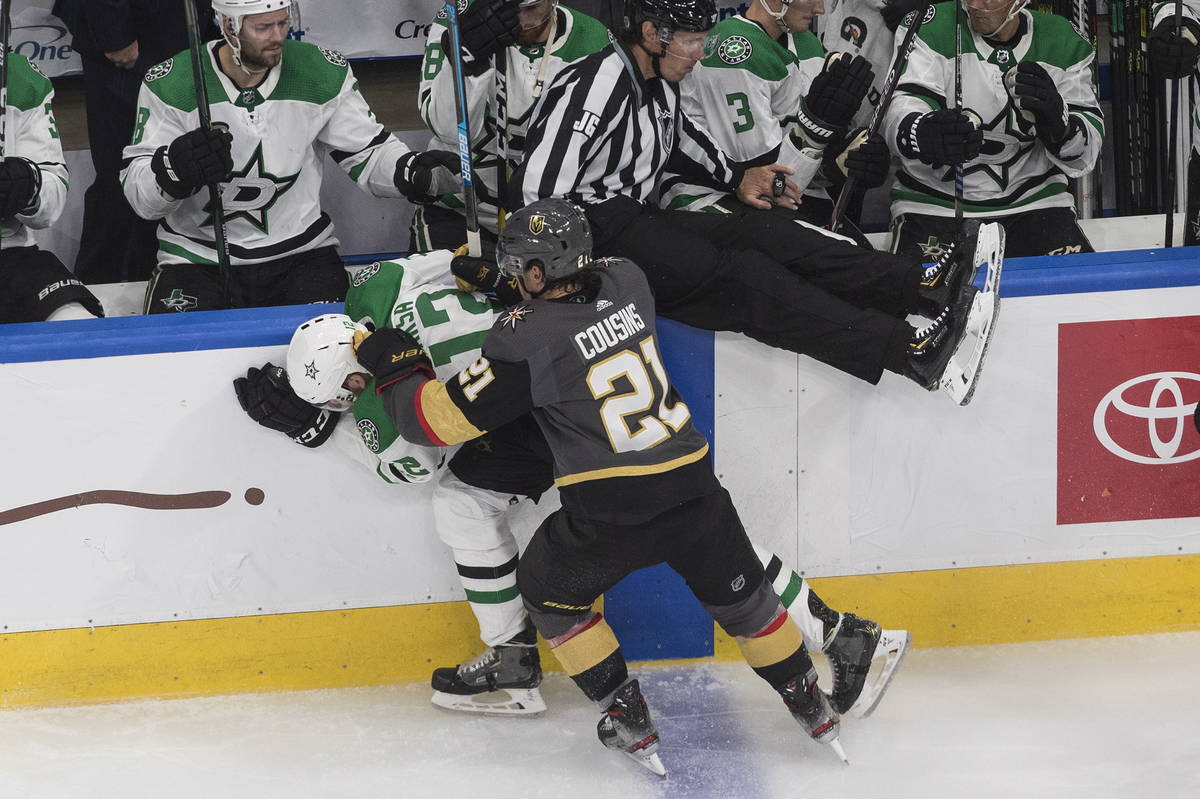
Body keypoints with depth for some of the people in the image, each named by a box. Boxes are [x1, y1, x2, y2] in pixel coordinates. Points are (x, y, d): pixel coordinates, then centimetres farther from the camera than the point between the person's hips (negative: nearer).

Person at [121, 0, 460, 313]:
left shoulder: (324, 73, -2)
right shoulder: (170, 85, -8)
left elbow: (368, 152, 5)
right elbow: (137, 191, -8)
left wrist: (417, 171, -16)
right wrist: (177, 166, -30)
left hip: (300, 252, 1)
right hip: (198, 257, -1)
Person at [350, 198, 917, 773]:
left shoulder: (525, 340, -12)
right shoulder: (626, 280, 4)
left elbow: (441, 419, -6)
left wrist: (394, 367, 8)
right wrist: (512, 279, 27)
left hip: (608, 515, -5)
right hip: (692, 489, 5)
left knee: (549, 594, 24)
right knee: (741, 598, 25)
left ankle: (630, 725, 22)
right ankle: (813, 711, 34)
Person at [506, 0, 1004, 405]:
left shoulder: (658, 85, 11)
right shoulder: (595, 87, -20)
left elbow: (679, 139, 33)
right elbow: (537, 191, -25)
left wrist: (736, 178, 23)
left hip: (638, 217, 10)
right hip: (594, 235, -10)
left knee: (764, 233, -10)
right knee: (738, 273, -24)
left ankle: (925, 286, -24)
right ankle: (913, 353, -35)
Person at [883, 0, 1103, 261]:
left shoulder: (1064, 43, -1)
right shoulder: (932, 27, -8)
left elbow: (1084, 154, -5)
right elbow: (903, 108, -22)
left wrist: (1058, 124, -28)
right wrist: (923, 133, -46)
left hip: (1031, 200, 2)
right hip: (936, 204, -2)